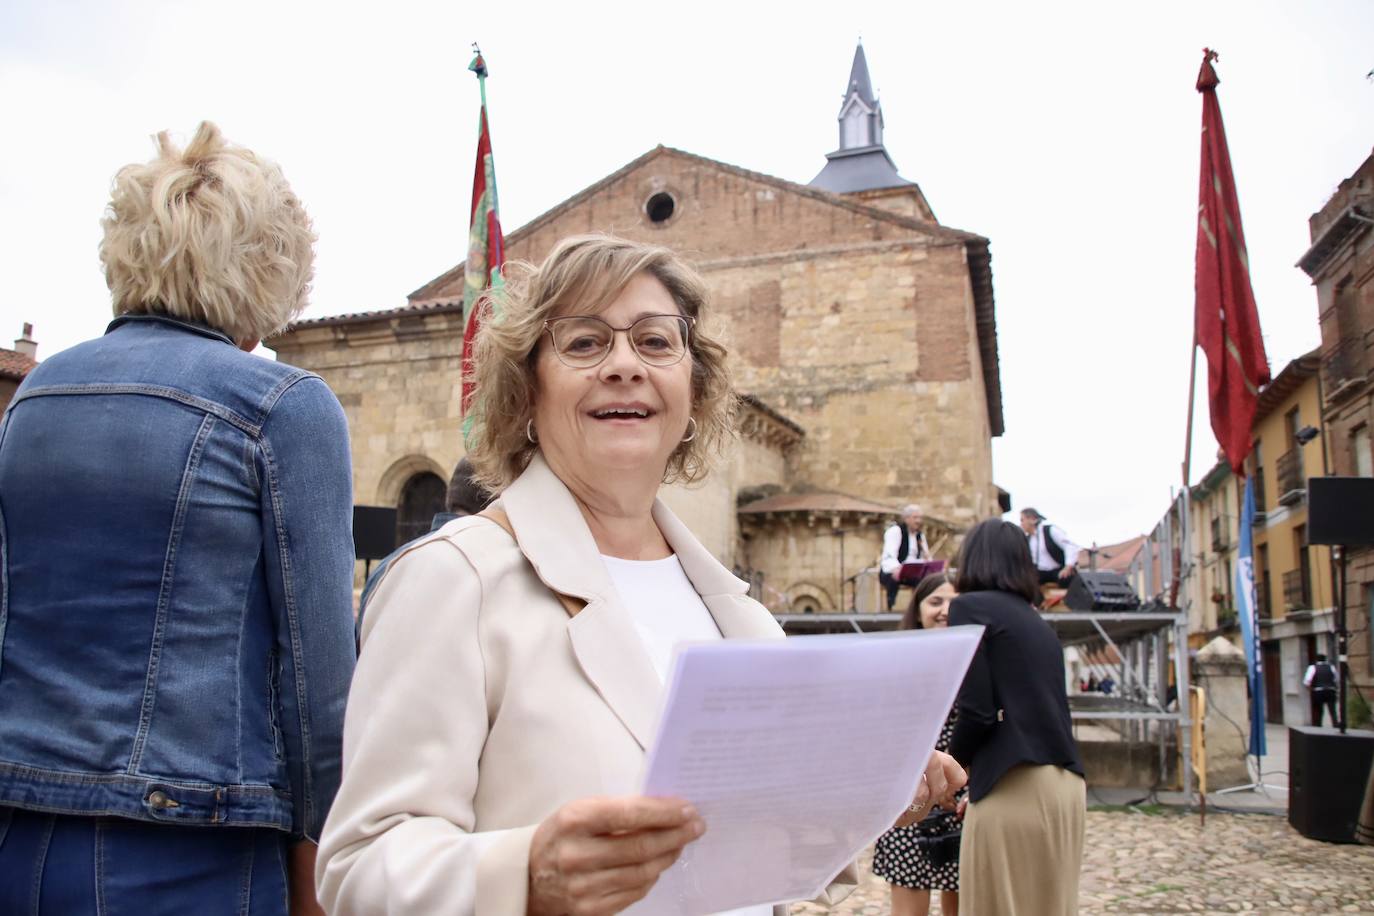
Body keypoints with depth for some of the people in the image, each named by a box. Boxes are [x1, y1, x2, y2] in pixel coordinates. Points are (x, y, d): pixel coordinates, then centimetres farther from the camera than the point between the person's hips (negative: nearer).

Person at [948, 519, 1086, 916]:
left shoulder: (971, 606, -2)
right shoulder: (1036, 622, 19)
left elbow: (977, 711, -11)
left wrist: (951, 765, 7)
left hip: (1016, 787, -8)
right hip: (1064, 784, 8)